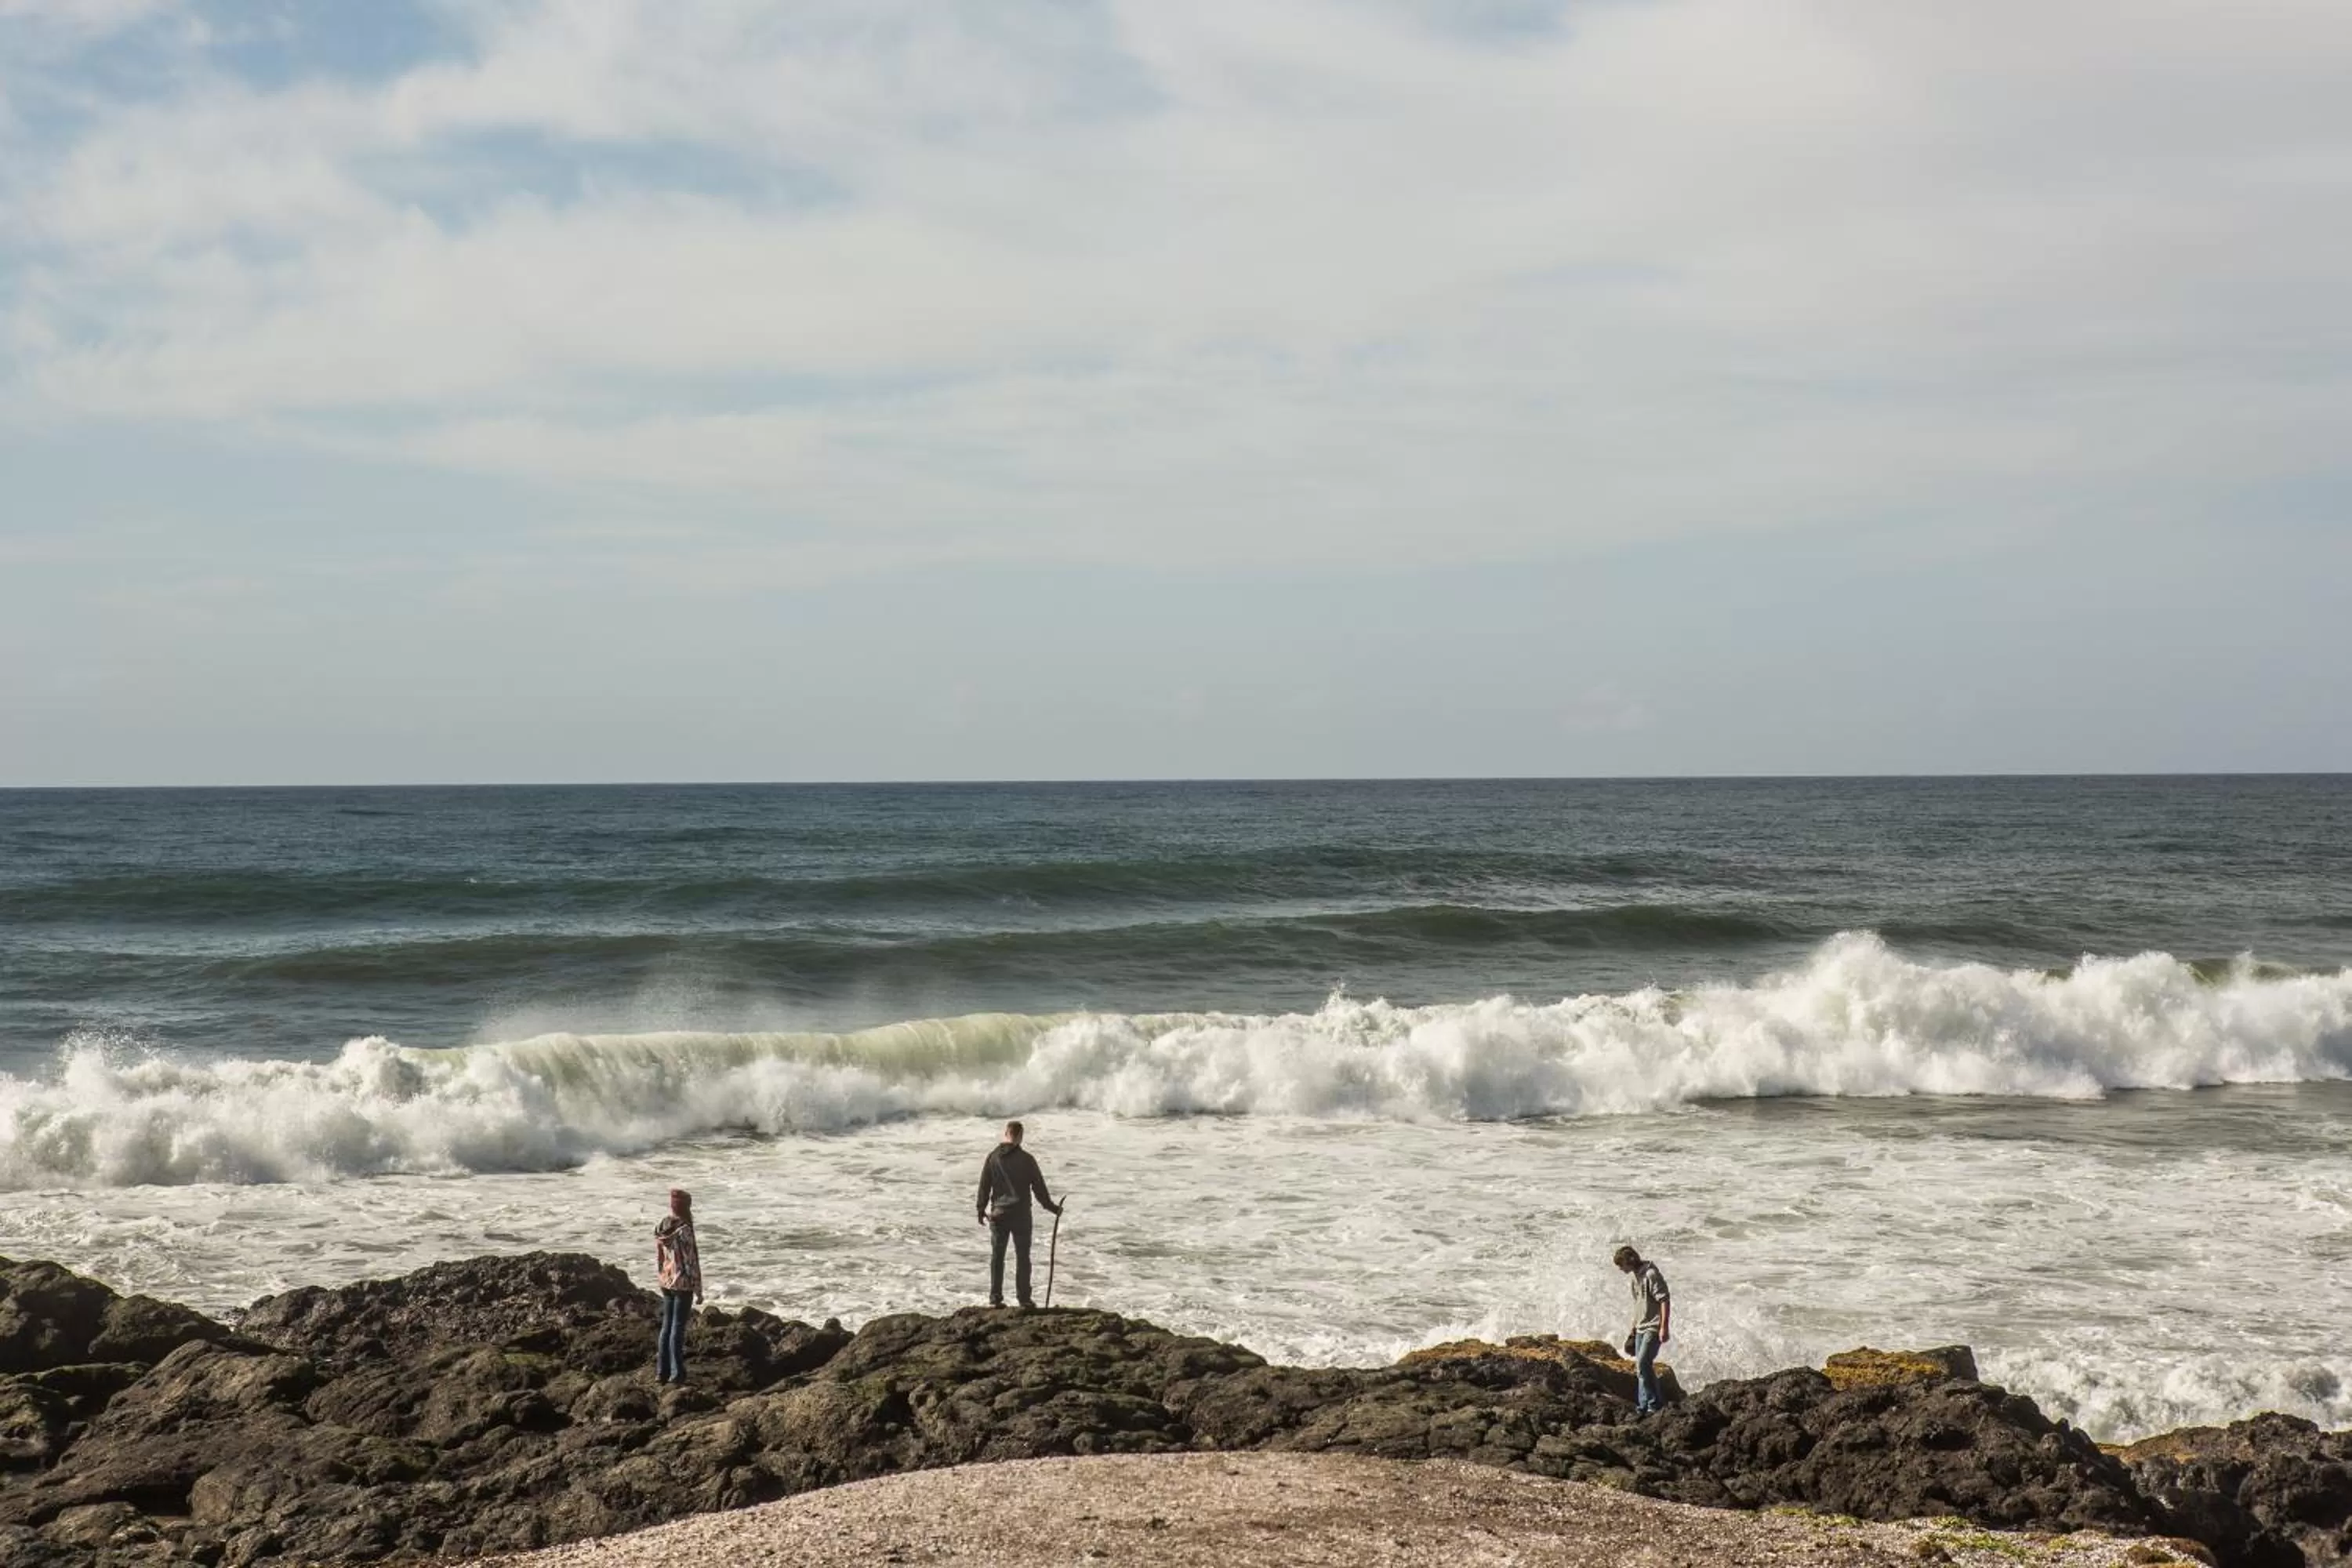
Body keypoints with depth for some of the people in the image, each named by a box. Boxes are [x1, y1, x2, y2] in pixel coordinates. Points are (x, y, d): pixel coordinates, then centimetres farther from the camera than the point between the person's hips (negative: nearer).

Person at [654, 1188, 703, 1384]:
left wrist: (662, 1279, 18)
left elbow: (658, 1259, 9)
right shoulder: (684, 1230, -19)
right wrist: (699, 1290, -9)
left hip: (666, 1283, 7)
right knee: (678, 1328, -1)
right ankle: (677, 1373, 3)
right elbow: (692, 1262, -16)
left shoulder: (661, 1229, 3)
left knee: (666, 1326, 13)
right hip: (683, 1284, -7)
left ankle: (662, 1371, 16)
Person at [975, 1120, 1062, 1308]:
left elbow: (984, 1186, 3)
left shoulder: (993, 1157, -1)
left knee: (996, 1256, 9)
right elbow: (1039, 1187, -4)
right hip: (1020, 1214, -2)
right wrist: (1052, 1207, 9)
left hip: (998, 1214, 2)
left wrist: (981, 1210, 14)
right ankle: (1023, 1298, 6)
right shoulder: (1026, 1159, -9)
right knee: (1022, 1257, 6)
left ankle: (995, 1298, 9)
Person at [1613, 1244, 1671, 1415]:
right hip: (1641, 1329, 10)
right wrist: (1633, 1328, 25)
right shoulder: (1635, 1276, 14)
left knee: (1643, 1364, -18)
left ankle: (1655, 1404, -11)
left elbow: (1665, 1301, -19)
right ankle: (1643, 1407, 14)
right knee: (1641, 1368, 9)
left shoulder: (1651, 1275, -15)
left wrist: (1664, 1327, -24)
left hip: (1653, 1328, -10)